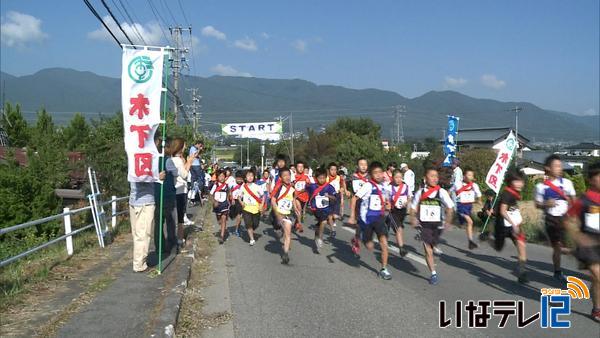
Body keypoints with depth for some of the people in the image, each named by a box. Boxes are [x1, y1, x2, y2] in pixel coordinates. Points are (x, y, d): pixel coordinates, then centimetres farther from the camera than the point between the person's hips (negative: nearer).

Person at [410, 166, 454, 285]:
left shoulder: (442, 192, -8)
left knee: (431, 247, 13)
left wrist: (447, 221, -7)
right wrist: (413, 219, -2)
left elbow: (450, 207, -3)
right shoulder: (420, 192, -1)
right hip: (424, 225, 1)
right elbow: (413, 207, 10)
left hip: (437, 225, 0)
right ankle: (434, 274, 7)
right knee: (428, 250, -3)